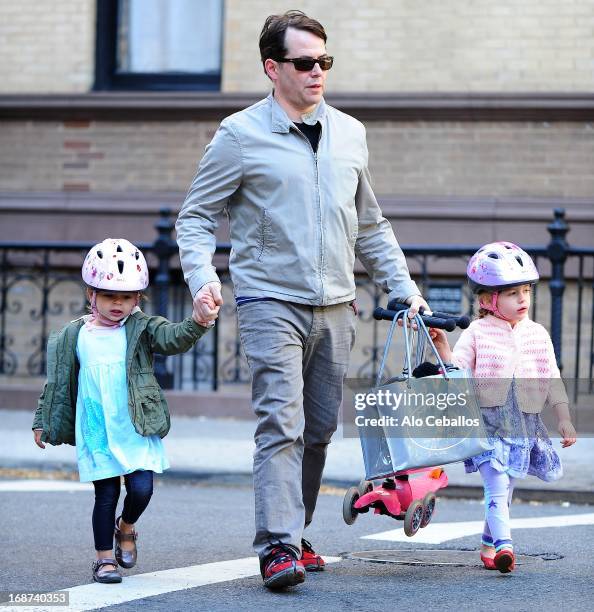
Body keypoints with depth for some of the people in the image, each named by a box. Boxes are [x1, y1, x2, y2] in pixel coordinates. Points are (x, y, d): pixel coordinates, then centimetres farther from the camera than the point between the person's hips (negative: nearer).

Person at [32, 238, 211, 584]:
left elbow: (174, 338, -17)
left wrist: (197, 324, -38)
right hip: (95, 434, 0)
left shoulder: (141, 329, 1)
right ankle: (105, 558, 15)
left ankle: (126, 528, 22)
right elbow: (57, 382, 13)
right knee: (106, 494, 1)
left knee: (141, 488, -10)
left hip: (137, 430, 0)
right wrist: (43, 422, 16)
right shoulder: (75, 337, 4)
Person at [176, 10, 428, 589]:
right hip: (271, 302, -5)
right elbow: (196, 216, 0)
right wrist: (202, 277, -17)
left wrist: (404, 288, 17)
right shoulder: (240, 136, -3)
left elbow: (370, 226, 23)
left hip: (335, 308, 5)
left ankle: (294, 535, 22)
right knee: (281, 423, -16)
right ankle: (278, 547, -20)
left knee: (319, 430, 9)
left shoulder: (349, 134, 12)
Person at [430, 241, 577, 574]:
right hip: (488, 419, -4)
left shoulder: (538, 334, 9)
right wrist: (442, 347, -20)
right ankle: (504, 545, -29)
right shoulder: (477, 333, 0)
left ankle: (488, 546, 28)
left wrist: (565, 420, 7)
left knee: (504, 490, 12)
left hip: (526, 422, 4)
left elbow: (552, 381, 11)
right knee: (497, 484, -18)